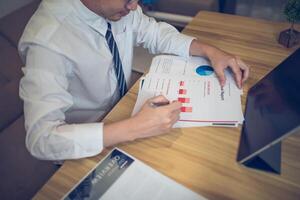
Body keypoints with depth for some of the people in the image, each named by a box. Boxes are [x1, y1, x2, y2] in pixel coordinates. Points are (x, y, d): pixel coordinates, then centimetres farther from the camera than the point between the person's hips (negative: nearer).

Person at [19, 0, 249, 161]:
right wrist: (135, 128, -41)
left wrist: (209, 50, -13)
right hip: (89, 147, -5)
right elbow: (41, 137, -34)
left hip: (123, 107, 6)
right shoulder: (47, 40, -32)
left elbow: (156, 33, 0)